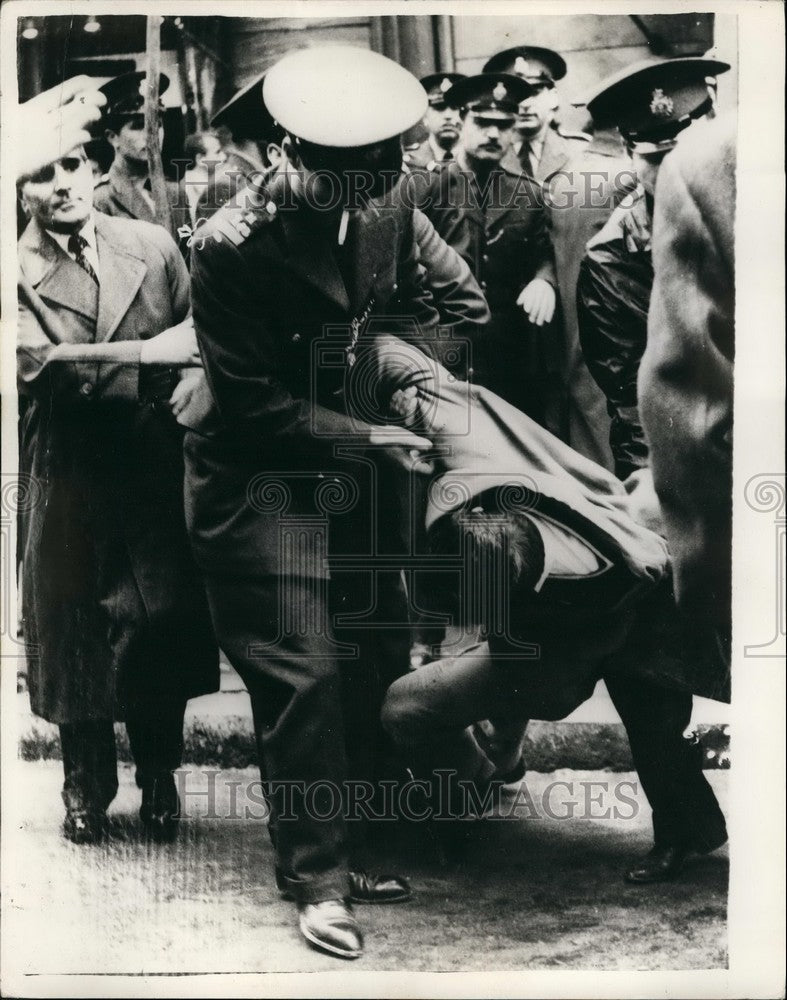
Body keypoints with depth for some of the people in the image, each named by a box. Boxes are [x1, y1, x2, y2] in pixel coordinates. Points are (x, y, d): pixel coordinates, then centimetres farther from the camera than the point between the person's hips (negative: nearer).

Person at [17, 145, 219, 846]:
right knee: (76, 632, 9)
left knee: (166, 629, 6)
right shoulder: (20, 271, -4)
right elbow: (39, 364, -18)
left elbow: (198, 334, 7)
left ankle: (159, 782, 27)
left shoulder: (151, 246, 5)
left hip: (159, 474, 2)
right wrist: (146, 352, -23)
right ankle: (86, 789, 29)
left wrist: (195, 381, -14)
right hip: (71, 480, -1)